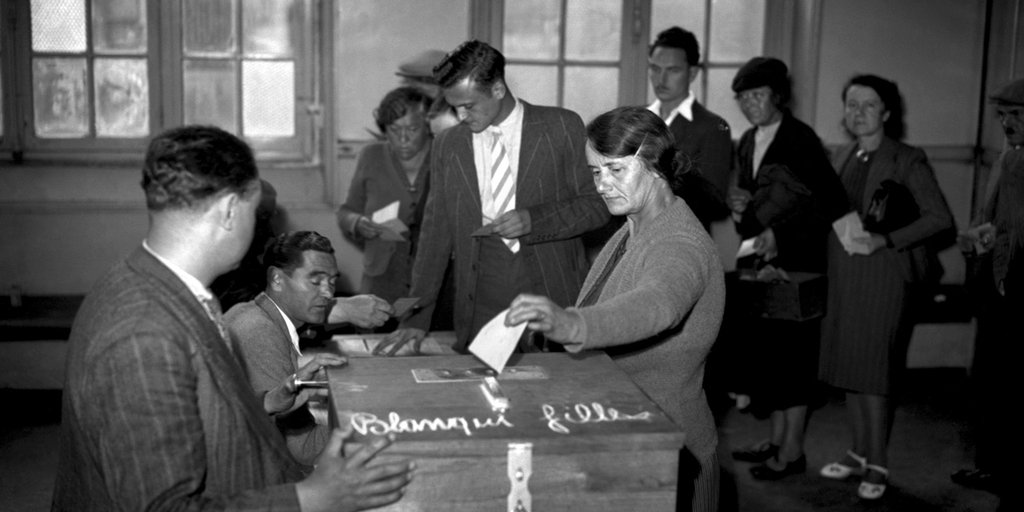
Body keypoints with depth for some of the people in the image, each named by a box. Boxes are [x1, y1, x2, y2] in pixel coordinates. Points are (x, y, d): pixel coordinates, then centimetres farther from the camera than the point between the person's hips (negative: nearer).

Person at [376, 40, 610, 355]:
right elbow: (436, 234, 10)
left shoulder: (562, 127, 1)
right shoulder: (447, 145, 9)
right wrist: (417, 318, 4)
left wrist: (533, 220, -14)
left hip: (554, 300, -1)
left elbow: (597, 204, 3)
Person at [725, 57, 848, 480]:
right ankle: (777, 437, 23)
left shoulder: (800, 140, -12)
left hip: (796, 262, -7)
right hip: (757, 258, 7)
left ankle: (793, 450, 9)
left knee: (791, 351, -1)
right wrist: (739, 205, 1)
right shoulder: (748, 141, 11)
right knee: (763, 346, 10)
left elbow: (832, 203, -18)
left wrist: (781, 235, -21)